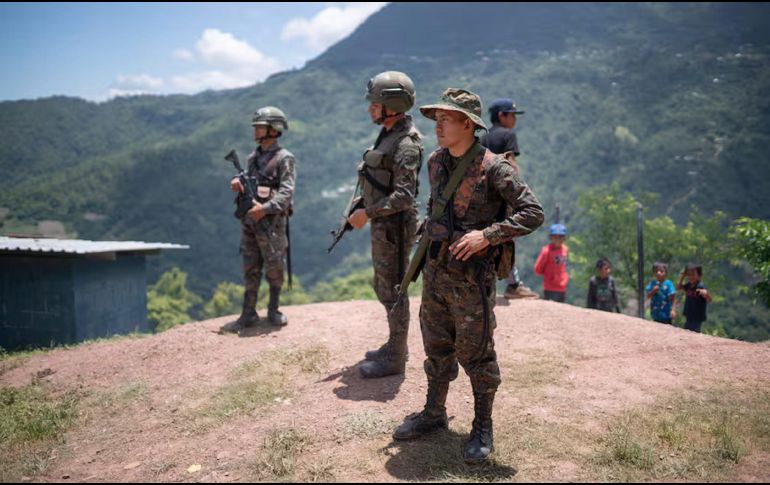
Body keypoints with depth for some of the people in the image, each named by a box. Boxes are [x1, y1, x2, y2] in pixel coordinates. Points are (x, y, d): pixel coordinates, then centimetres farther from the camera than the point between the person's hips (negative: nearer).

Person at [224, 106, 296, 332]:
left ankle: (273, 310, 17)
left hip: (271, 221, -6)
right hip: (248, 220, 6)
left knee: (274, 267, 2)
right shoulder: (253, 157, 15)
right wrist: (238, 182, 0)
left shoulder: (284, 158, -7)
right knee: (250, 268, 7)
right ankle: (248, 315, 12)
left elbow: (287, 191, -15)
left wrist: (266, 208, -26)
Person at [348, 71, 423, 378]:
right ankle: (396, 346, 32)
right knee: (383, 287, 18)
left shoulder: (406, 144, -19)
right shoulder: (387, 135, 11)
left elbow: (404, 196, -26)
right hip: (382, 225, 10)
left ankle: (395, 359, 11)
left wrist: (367, 213, -21)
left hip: (394, 227, -10)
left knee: (393, 291, -1)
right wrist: (363, 211, 14)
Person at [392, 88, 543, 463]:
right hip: (435, 272, 7)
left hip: (472, 277, -6)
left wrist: (486, 235, -23)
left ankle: (483, 428, 21)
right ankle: (434, 414, 34)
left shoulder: (493, 168, -15)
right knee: (436, 348, 17)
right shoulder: (435, 162, 7)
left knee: (476, 355, 4)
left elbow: (532, 213, -17)